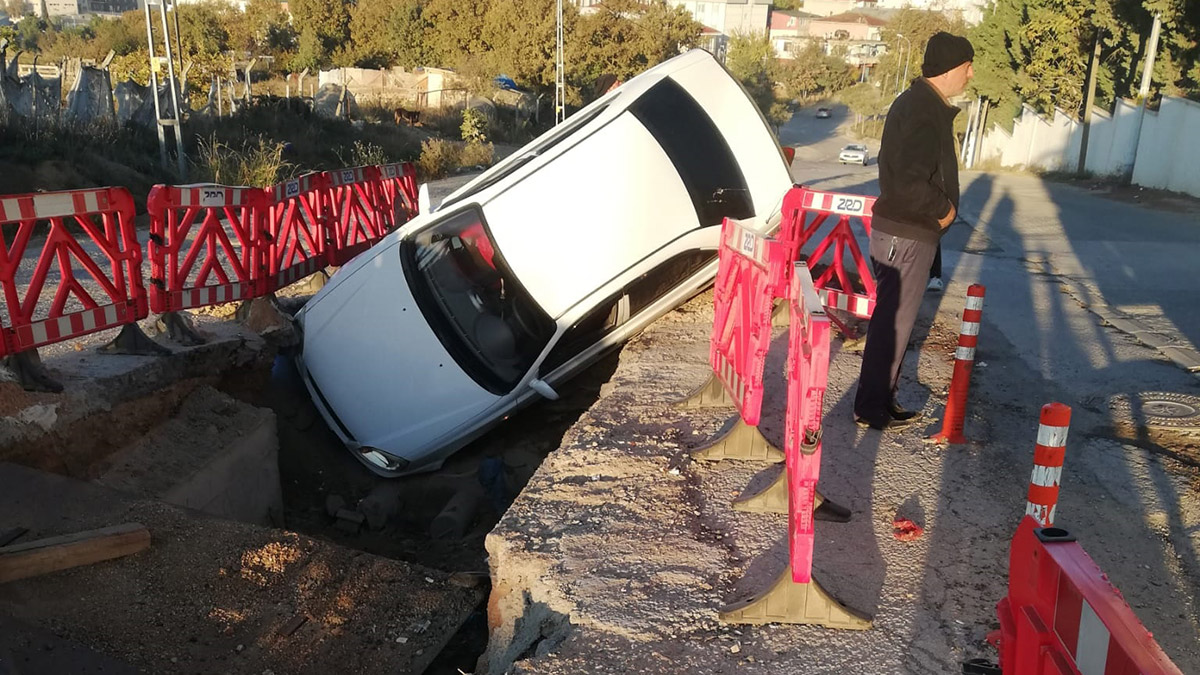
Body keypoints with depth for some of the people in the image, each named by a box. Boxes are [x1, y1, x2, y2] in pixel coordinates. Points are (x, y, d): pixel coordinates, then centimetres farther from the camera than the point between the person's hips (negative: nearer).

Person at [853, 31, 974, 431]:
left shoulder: (915, 102, 14)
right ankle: (871, 408, 8)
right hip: (908, 235, -10)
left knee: (892, 319, 17)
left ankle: (881, 398, 28)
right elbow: (909, 182, -30)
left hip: (897, 228, 10)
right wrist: (944, 208, -14)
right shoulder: (925, 113, -19)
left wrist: (940, 207, 12)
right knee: (894, 322, -2)